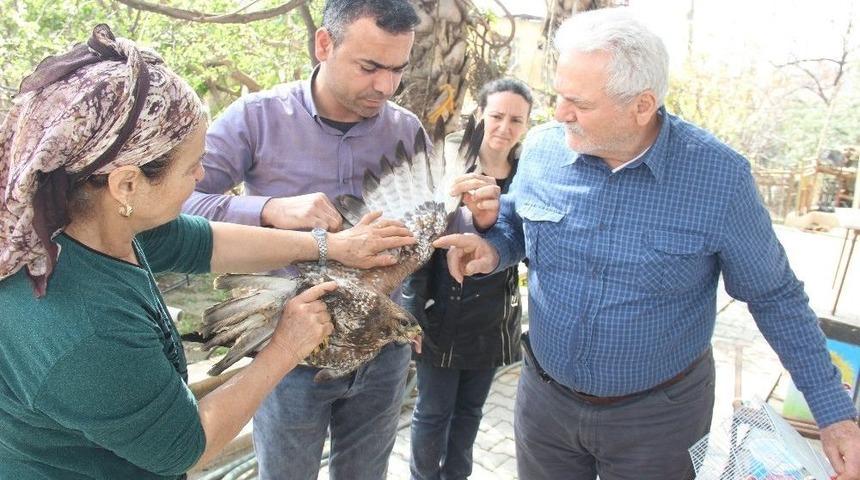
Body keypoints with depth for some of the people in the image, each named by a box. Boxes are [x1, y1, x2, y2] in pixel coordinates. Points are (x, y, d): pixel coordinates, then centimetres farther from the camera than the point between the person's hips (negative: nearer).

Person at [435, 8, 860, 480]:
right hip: (544, 397, 3)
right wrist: (491, 250, -15)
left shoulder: (718, 175, -19)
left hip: (659, 416, -2)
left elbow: (775, 297, -6)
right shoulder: (542, 147, -11)